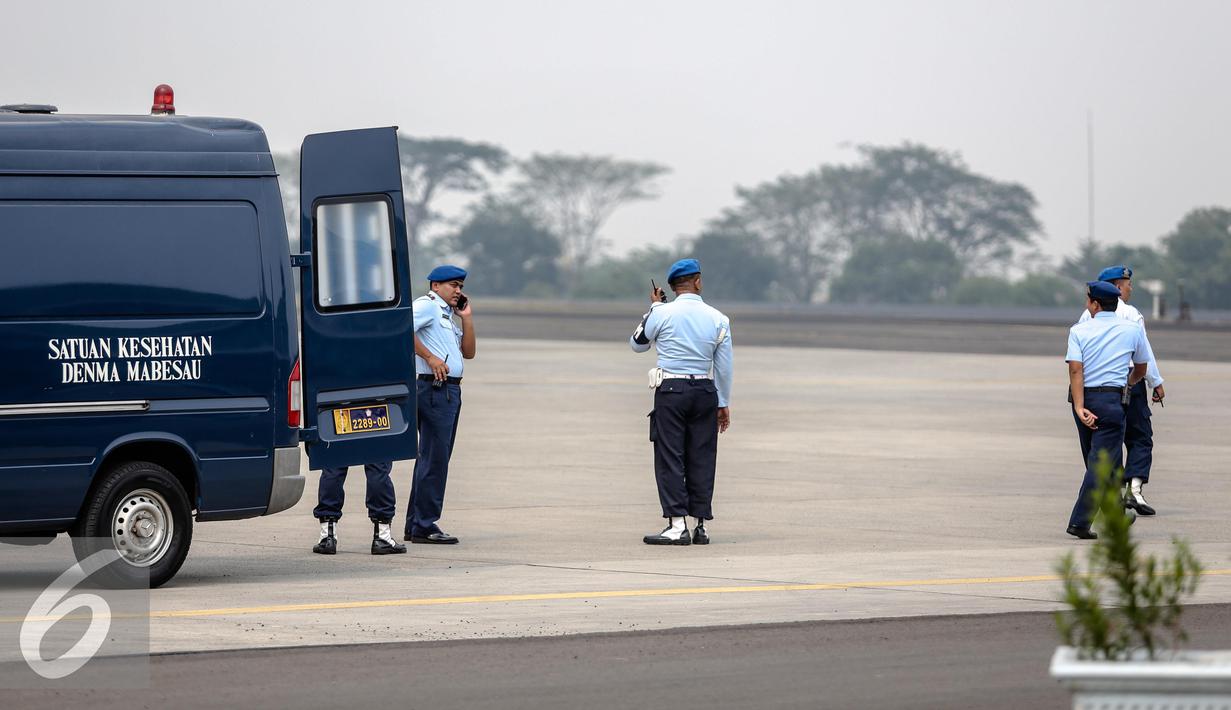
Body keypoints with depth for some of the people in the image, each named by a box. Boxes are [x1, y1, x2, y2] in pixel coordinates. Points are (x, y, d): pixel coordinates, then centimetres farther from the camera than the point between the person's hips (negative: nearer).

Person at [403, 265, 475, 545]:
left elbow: (468, 352, 21)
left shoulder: (448, 314, 24)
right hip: (434, 387, -10)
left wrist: (467, 319, 14)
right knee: (434, 457, -10)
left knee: (433, 458, 12)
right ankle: (425, 525, -9)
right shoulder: (427, 305, -5)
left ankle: (415, 526, 17)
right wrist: (430, 357, -21)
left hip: (450, 390, 10)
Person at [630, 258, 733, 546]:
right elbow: (724, 367, 7)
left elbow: (637, 344, 10)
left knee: (670, 458, -2)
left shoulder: (662, 313, -5)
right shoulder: (717, 318, 3)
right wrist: (723, 404, 16)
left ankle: (677, 525, -10)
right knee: (701, 459, 8)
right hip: (705, 392, 3)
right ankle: (701, 526, 8)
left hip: (670, 392, -3)